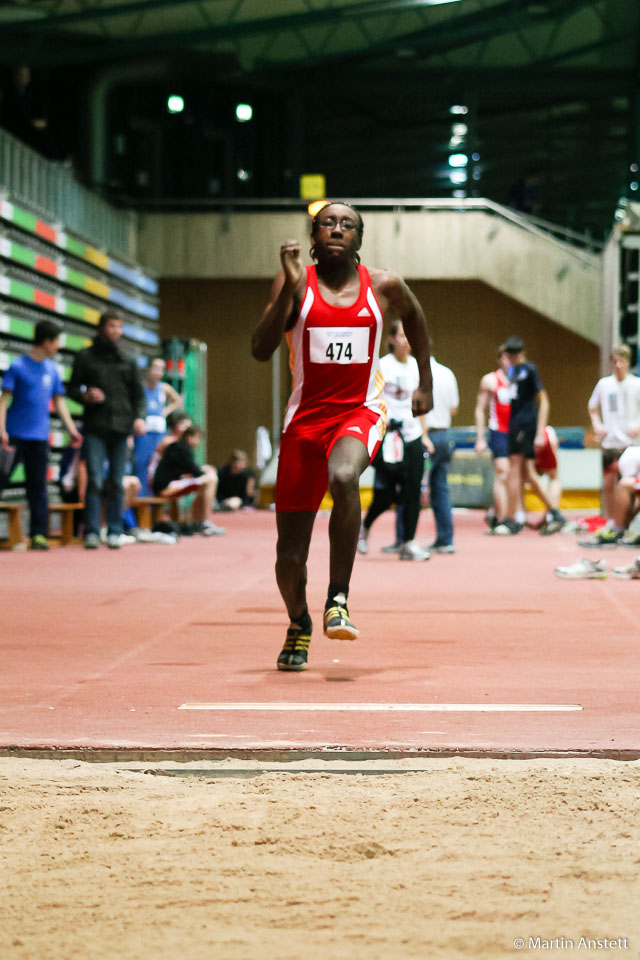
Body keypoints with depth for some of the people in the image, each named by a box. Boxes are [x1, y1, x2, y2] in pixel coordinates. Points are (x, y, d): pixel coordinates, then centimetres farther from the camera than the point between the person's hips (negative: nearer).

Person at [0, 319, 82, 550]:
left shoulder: (52, 369, 10)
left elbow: (59, 401, 16)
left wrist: (72, 429, 9)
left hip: (39, 437, 4)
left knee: (38, 487, 4)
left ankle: (38, 534, 5)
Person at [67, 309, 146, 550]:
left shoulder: (128, 361, 16)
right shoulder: (85, 357, 9)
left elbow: (138, 393, 16)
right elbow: (72, 388, 11)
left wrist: (139, 416, -1)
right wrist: (85, 395, -11)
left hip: (120, 428, 2)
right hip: (95, 428, -2)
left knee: (117, 483, 2)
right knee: (95, 481, -9)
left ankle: (114, 532, 6)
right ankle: (91, 532, -6)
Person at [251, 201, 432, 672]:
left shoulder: (383, 286, 2)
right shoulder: (297, 284, -2)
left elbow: (415, 317, 24)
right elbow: (261, 350, -13)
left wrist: (426, 383, 22)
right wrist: (290, 288, -22)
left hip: (360, 411, -1)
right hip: (306, 416, 1)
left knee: (343, 477, -38)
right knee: (290, 553, 2)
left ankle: (339, 598, -26)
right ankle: (299, 625, 34)